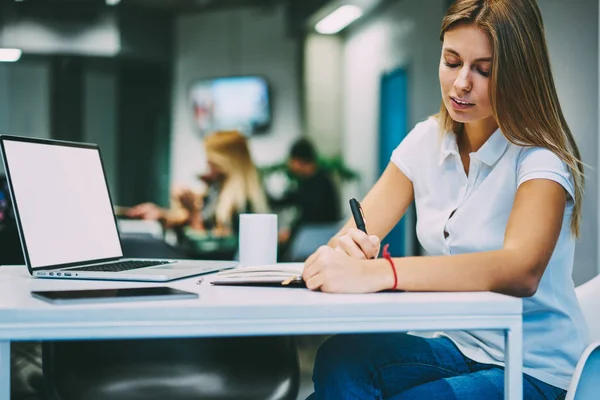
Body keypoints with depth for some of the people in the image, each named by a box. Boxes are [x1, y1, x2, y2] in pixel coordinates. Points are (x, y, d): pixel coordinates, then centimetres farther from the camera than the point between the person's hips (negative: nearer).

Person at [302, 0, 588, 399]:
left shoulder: (540, 157, -15)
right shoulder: (427, 141, 4)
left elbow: (521, 270, -34)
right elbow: (358, 229, -1)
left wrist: (376, 274, -46)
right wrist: (346, 247, -28)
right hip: (459, 348, 5)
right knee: (339, 358, -25)